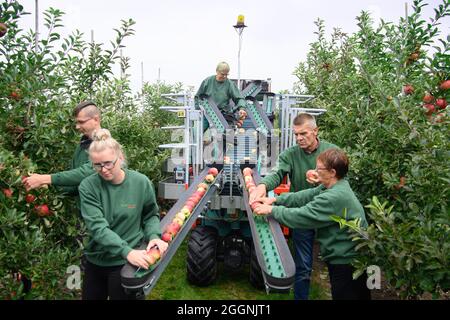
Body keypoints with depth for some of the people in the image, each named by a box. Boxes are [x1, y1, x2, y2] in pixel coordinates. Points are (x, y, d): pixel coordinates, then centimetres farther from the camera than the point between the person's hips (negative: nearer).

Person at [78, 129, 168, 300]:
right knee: (90, 297, 21)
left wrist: (154, 236, -17)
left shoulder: (141, 182, -12)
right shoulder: (88, 187, -13)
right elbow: (97, 227, -22)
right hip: (95, 261, 2)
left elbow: (151, 215, 2)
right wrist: (126, 251, -33)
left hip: (126, 263, -2)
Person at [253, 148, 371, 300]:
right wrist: (276, 200, -4)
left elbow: (301, 216, -28)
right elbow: (306, 196, 3)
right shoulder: (334, 187, 2)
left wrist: (271, 210, -18)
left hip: (347, 262, -10)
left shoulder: (334, 197, -30)